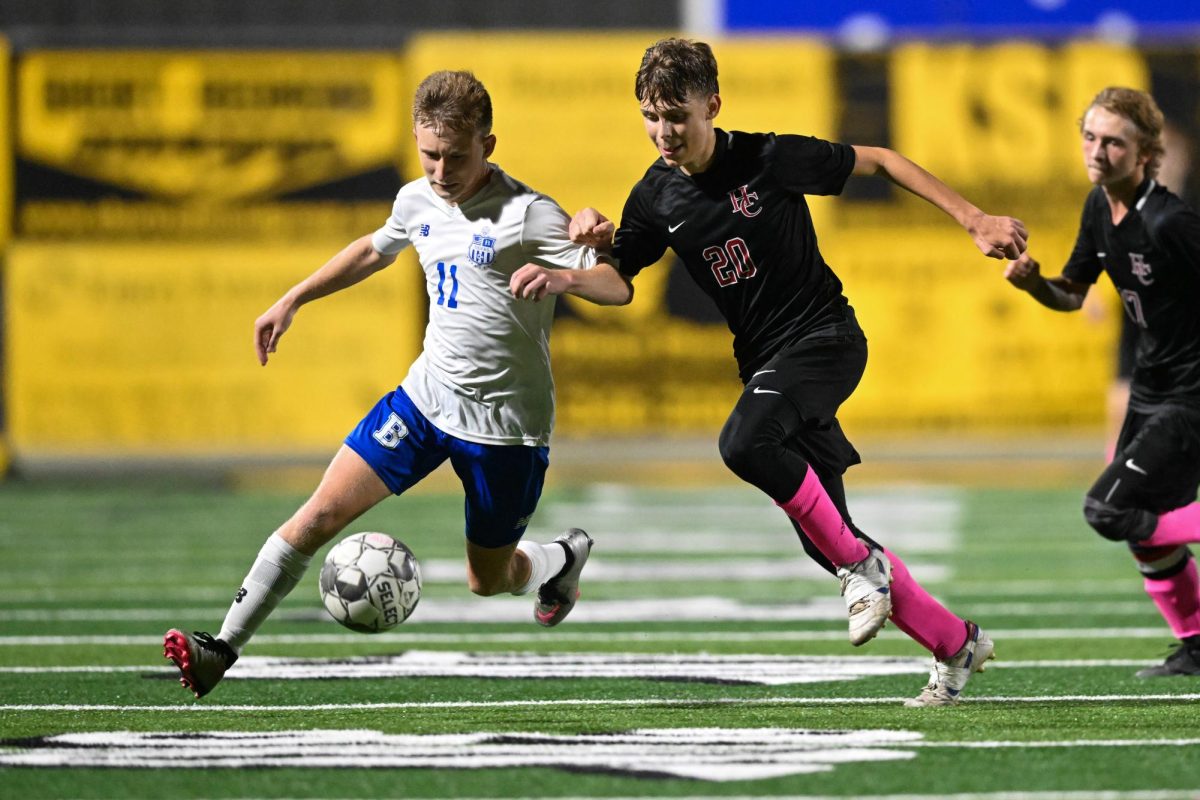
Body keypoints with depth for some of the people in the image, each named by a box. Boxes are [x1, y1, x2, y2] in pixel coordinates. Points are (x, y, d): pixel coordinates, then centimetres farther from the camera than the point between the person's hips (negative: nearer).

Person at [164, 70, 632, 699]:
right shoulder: (418, 201, 3)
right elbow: (374, 250, 25)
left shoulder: (529, 215, -17)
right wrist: (291, 301, 25)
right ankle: (223, 650, -11)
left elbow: (618, 287, -20)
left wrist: (566, 275, -42)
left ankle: (561, 559, 46)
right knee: (322, 511, -11)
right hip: (427, 393, 5)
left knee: (487, 580, 10)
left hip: (506, 425, -5)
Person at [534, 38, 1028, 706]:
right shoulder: (657, 198, 1)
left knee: (744, 443, -34)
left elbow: (878, 162, -5)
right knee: (826, 542, 4)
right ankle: (957, 644, 19)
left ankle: (860, 563, -17)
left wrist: (975, 220, -7)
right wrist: (595, 240, -13)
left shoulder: (769, 159, -14)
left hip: (824, 337, -6)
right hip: (765, 362, 6)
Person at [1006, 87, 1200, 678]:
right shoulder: (1100, 207, 2)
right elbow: (1072, 294, 14)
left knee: (1108, 511, -17)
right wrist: (1033, 282, -7)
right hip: (1150, 389, 9)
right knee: (1145, 533, 14)